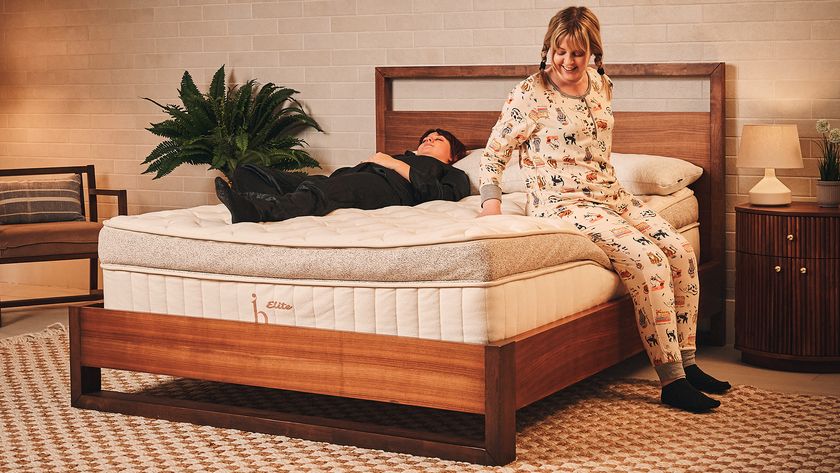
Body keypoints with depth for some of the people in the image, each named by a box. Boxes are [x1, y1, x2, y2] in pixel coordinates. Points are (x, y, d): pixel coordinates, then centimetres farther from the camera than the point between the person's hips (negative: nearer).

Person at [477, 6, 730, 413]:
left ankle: (686, 364, -1)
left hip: (610, 194, 7)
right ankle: (672, 382, -21)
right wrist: (491, 203, -15)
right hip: (562, 203, -7)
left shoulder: (601, 86, 10)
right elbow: (494, 154, -3)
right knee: (648, 259, -26)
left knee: (681, 251, -12)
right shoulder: (531, 95, -10)